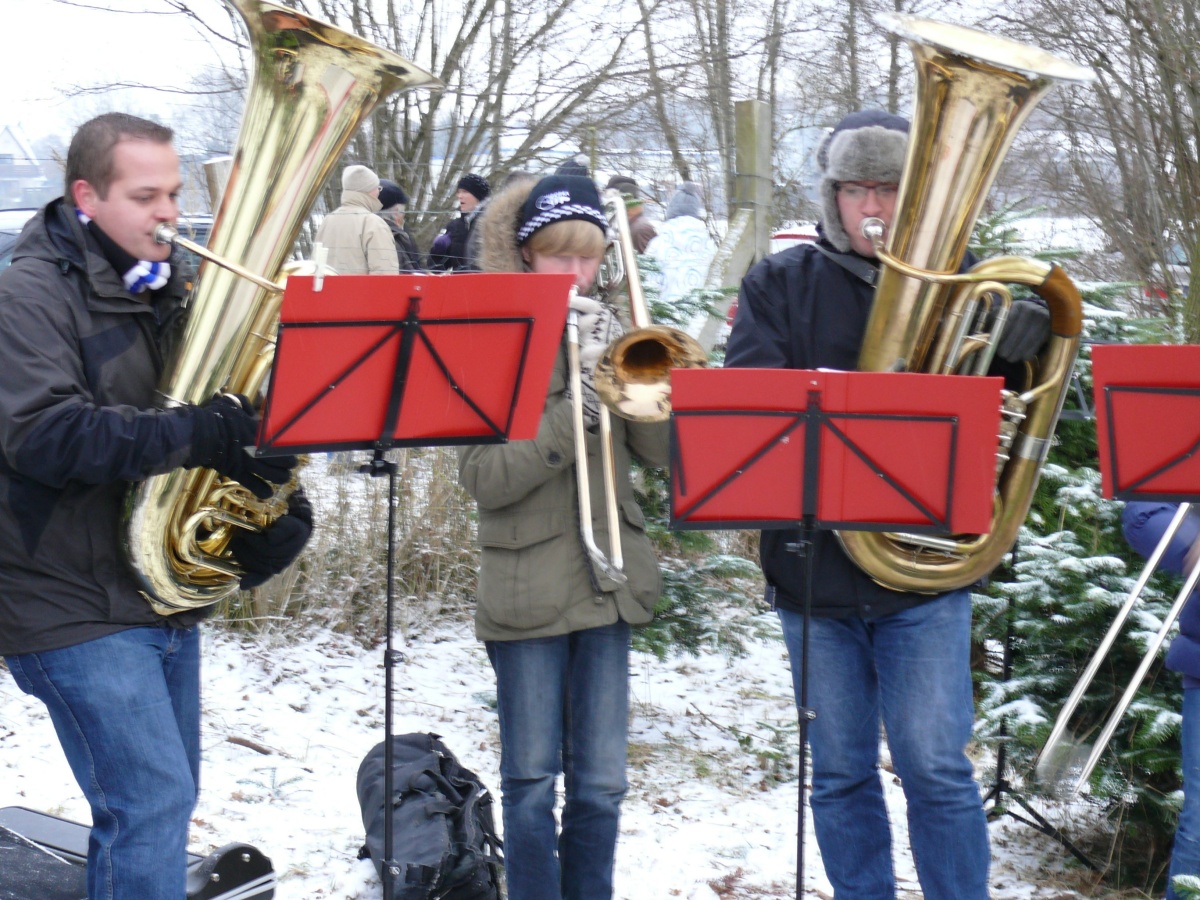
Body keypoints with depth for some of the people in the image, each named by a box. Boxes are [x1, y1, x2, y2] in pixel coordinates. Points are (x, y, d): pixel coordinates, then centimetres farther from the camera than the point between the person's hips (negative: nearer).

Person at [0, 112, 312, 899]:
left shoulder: (166, 288, 14)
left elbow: (219, 405, 20)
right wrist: (196, 435, -34)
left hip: (165, 591, 8)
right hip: (76, 606, -8)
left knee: (160, 804, 15)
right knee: (151, 802, -13)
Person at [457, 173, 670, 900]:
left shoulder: (609, 333, 7)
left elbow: (661, 450, -1)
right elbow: (484, 478, -14)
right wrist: (575, 408, -23)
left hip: (608, 583, 4)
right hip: (528, 589, -4)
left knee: (601, 785, 9)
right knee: (532, 785, 6)